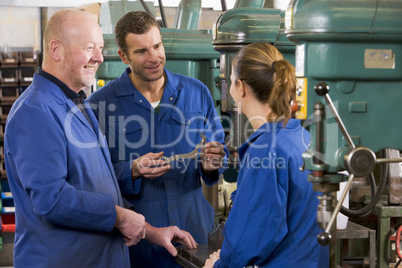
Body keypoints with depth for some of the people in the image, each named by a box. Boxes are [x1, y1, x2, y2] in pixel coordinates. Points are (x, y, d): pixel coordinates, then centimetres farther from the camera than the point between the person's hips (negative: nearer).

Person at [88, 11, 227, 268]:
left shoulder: (197, 92, 3)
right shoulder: (100, 103, -6)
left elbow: (219, 150, 8)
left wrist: (211, 164, -13)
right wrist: (133, 171, -25)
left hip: (194, 228, 3)